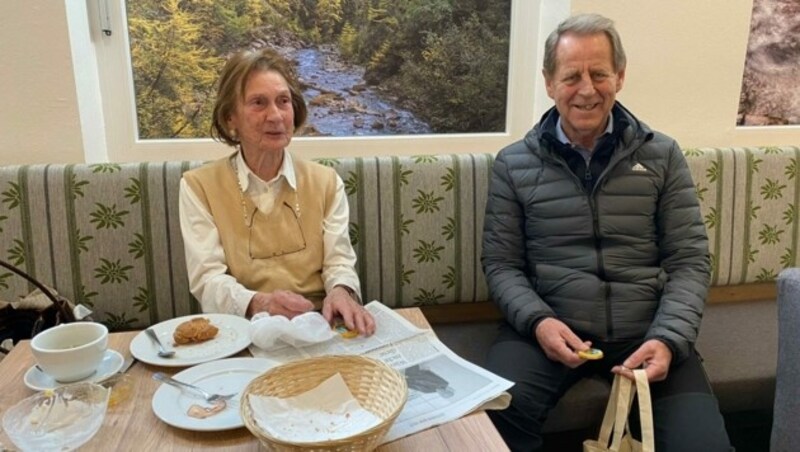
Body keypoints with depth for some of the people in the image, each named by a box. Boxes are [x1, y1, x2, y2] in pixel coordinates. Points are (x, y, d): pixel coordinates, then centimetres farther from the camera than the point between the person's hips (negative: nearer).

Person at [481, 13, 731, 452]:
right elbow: (501, 264, 4)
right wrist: (537, 320, -15)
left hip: (645, 331, 2)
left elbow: (689, 261, 4)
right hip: (550, 328, -1)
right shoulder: (513, 164, 4)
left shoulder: (662, 155, 7)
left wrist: (669, 339, -12)